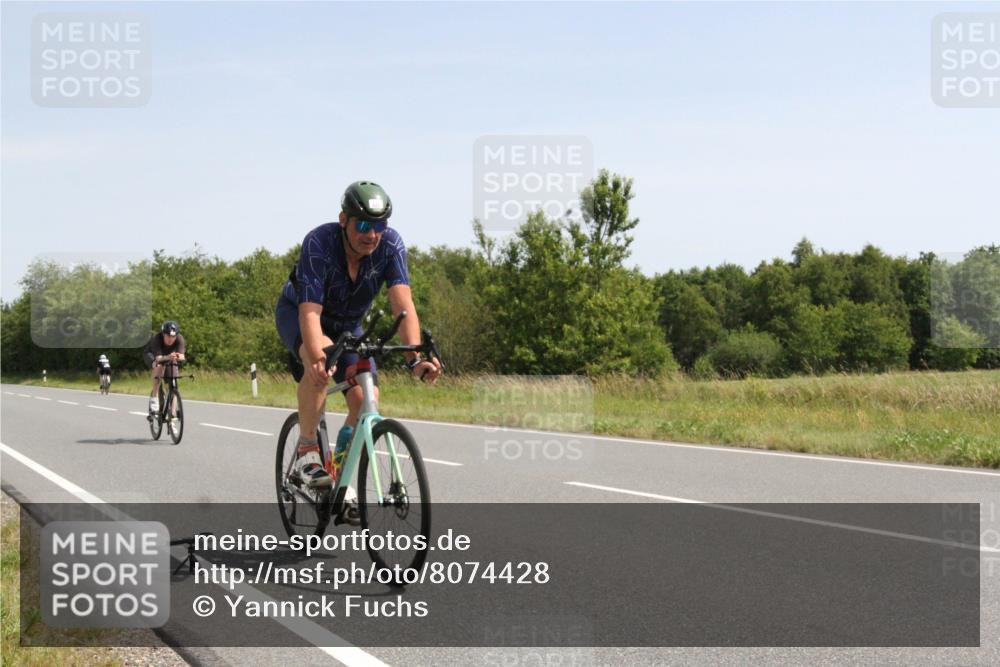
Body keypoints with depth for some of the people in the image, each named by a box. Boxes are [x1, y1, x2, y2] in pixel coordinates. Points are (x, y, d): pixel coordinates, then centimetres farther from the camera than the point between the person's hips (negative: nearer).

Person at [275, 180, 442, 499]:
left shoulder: (390, 244, -26)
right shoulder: (319, 243, -35)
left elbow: (402, 302, -35)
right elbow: (310, 312, -43)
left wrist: (415, 357, -50)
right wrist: (317, 359, -61)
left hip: (346, 324, 4)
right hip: (296, 313, -4)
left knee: (366, 400, -13)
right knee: (321, 360, -37)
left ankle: (340, 473, 11)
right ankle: (307, 451, -20)